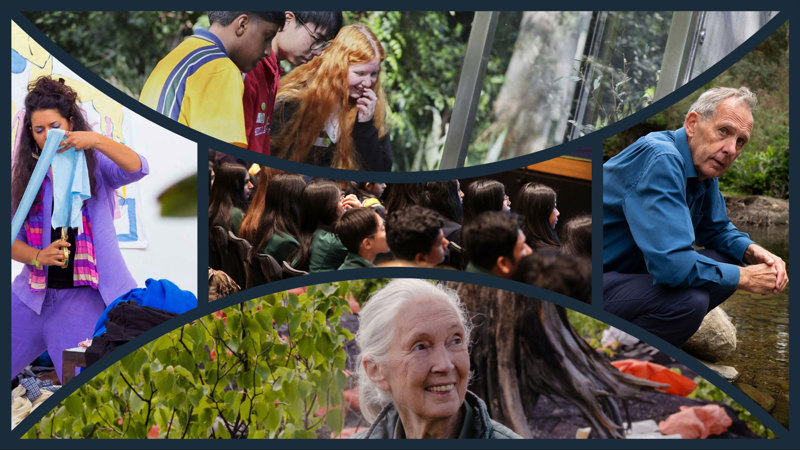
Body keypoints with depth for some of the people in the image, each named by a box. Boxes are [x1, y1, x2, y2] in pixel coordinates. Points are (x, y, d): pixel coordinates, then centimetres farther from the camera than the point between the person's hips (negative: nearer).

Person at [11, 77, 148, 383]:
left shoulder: (94, 165, 2)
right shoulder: (23, 176, 8)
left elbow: (138, 168, -18)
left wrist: (96, 140, -32)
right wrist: (38, 257, -16)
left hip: (84, 296, -3)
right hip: (34, 293, 3)